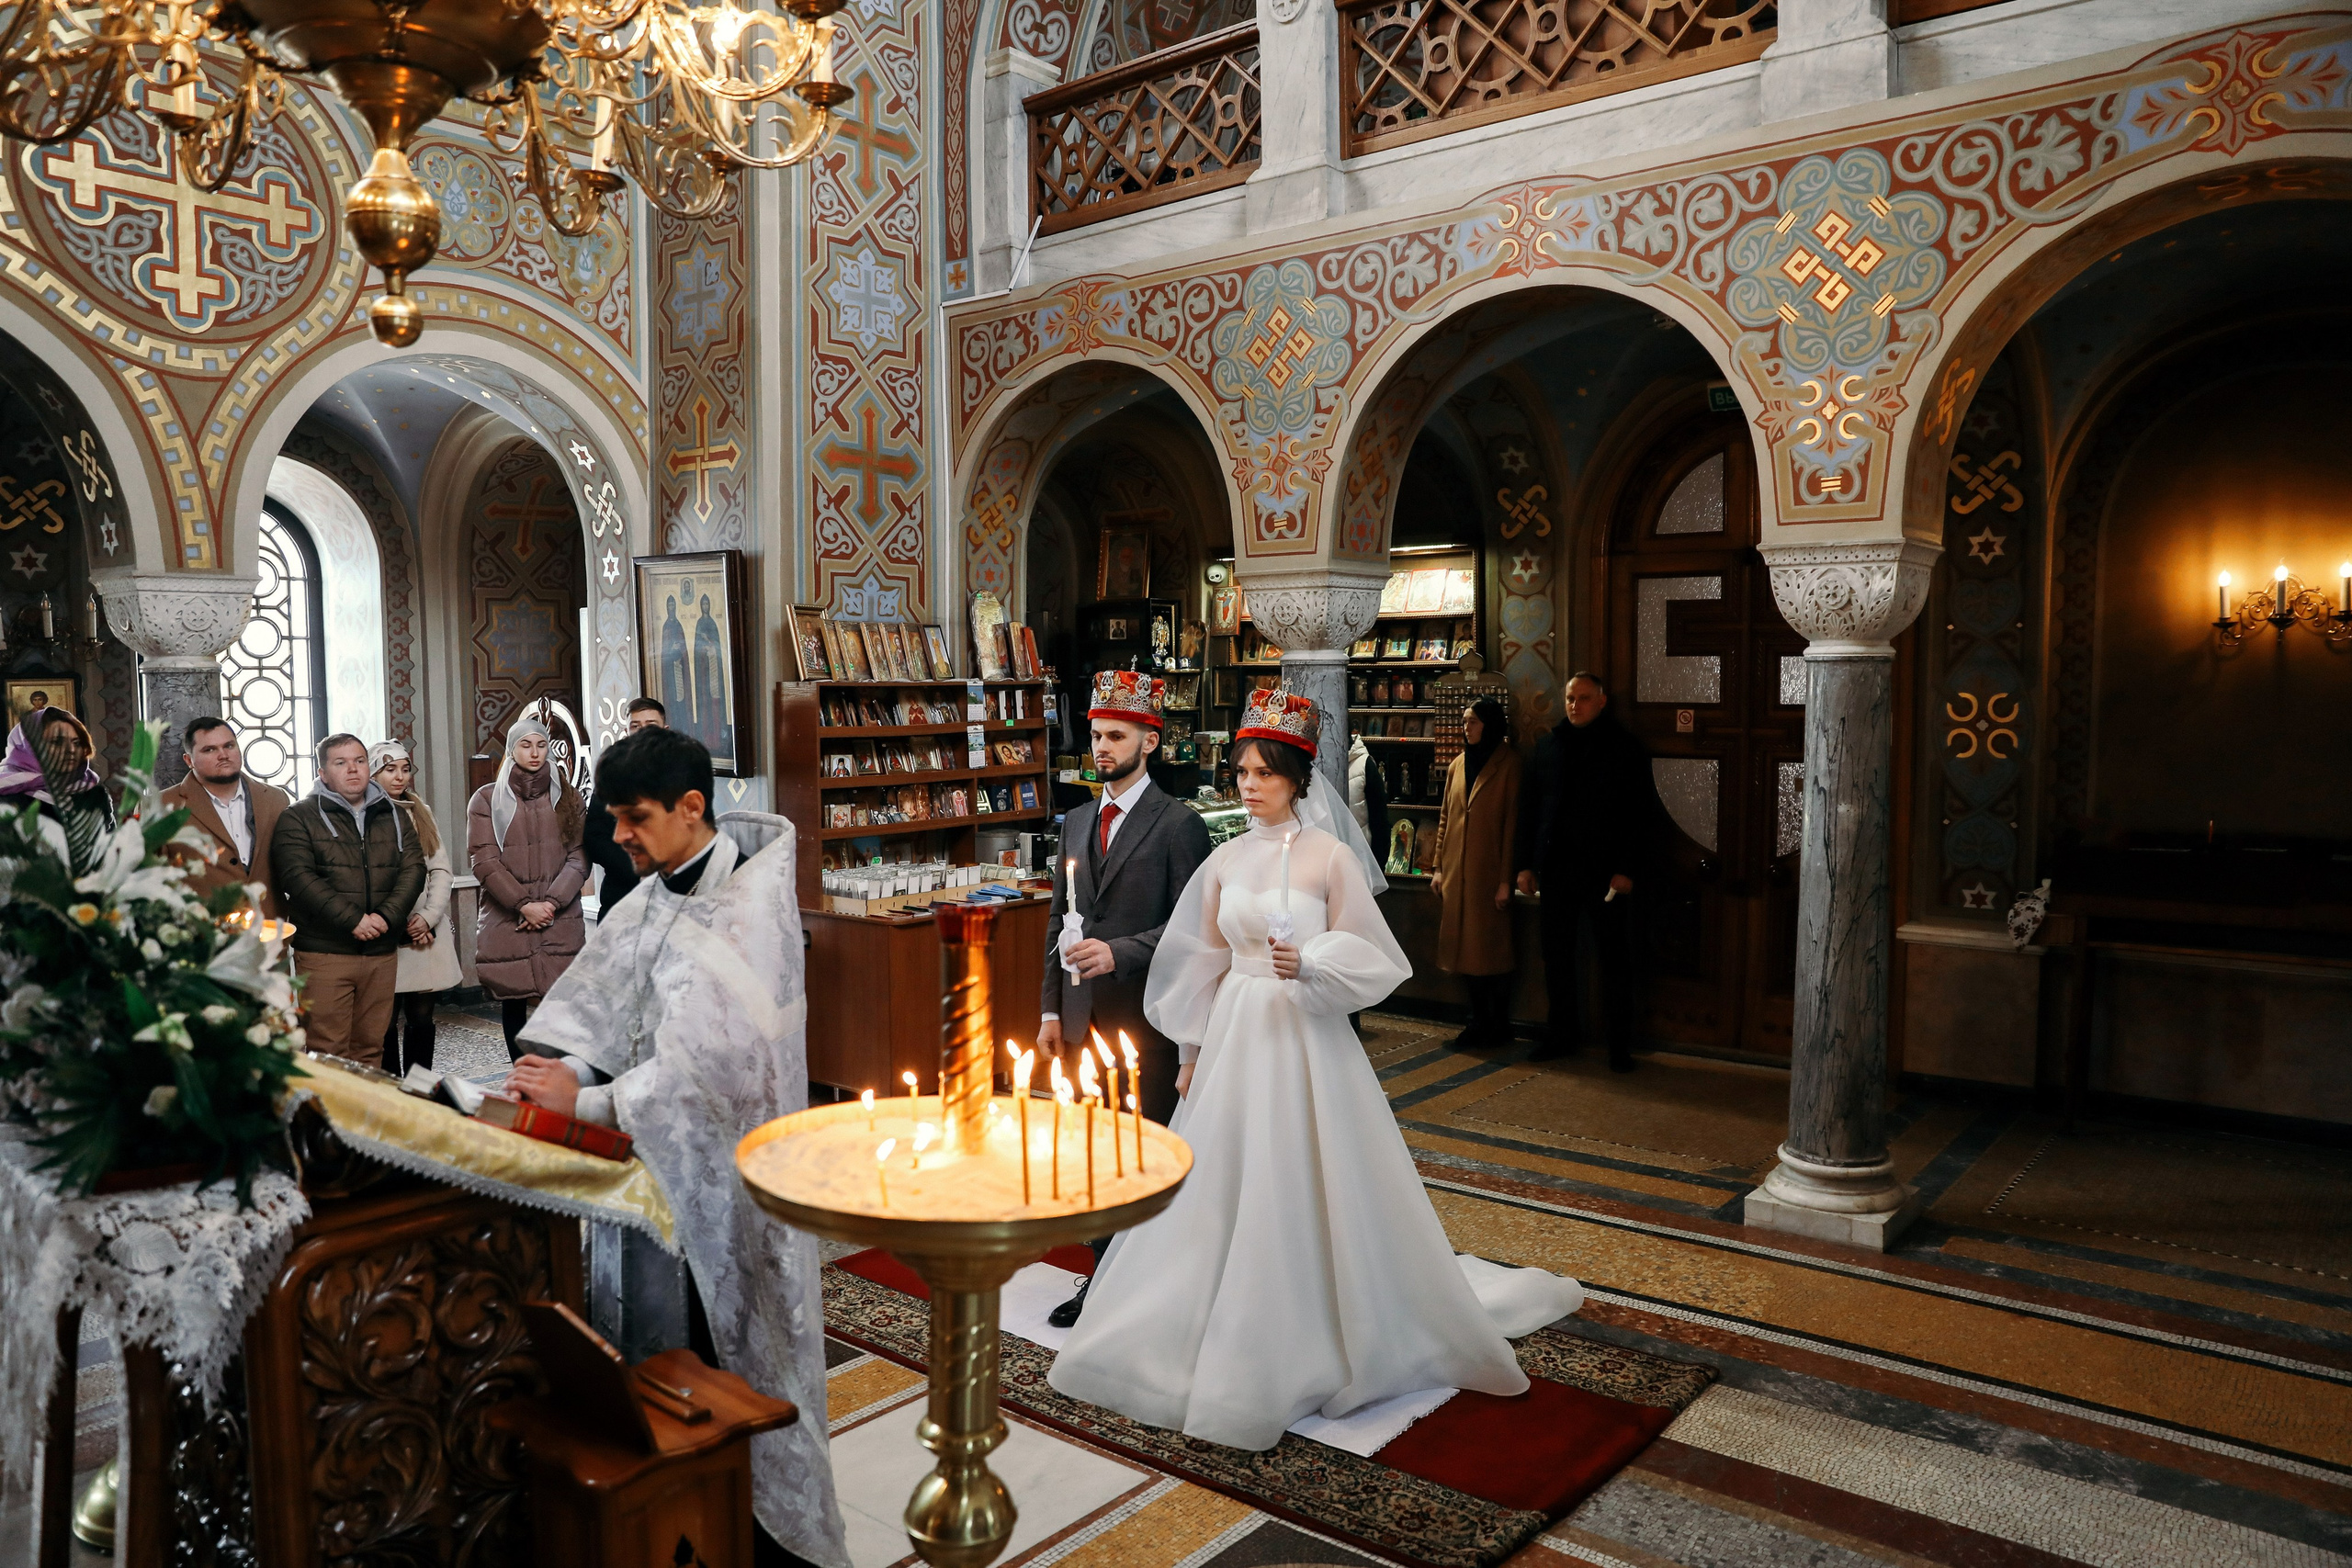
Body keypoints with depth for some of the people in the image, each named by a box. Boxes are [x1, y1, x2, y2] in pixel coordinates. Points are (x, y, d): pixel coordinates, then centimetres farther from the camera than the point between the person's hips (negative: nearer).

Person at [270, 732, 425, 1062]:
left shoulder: (393, 817, 15)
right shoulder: (298, 818, 2)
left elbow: (413, 869, 6)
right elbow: (298, 877, -10)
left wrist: (386, 916, -11)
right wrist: (353, 920, -18)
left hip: (382, 953, 4)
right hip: (323, 953, -4)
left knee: (370, 1047, 8)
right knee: (328, 1055, -6)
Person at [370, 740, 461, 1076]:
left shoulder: (421, 813, 15)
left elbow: (441, 870, 10)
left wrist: (428, 917, -4)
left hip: (427, 932, 4)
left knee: (422, 1018, 5)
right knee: (387, 1022, -2)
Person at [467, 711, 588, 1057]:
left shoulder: (568, 800, 11)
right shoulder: (487, 800, 6)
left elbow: (579, 859, 4)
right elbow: (484, 861, -3)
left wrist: (551, 903, -9)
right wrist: (524, 904, -11)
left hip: (560, 922, 0)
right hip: (505, 922, 0)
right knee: (513, 1002, 4)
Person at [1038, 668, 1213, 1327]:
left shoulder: (1179, 824, -7)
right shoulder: (1076, 822, 13)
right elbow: (1059, 921, 15)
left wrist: (1119, 952, -23)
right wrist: (1051, 1009, 11)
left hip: (1145, 1018, -6)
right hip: (1085, 1018, 6)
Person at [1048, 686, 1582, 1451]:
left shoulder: (1331, 856, -8)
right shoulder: (1225, 860, 6)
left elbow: (1367, 958, -6)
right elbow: (1205, 963, 12)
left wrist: (1308, 966, -24)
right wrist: (1194, 1051, 12)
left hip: (1305, 1037, -5)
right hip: (1235, 1036, 5)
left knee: (1309, 1188, 2)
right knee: (1225, 1186, 10)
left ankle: (1323, 1337, 21)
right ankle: (1232, 1343, 27)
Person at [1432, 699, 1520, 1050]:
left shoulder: (1508, 765, -7)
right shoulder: (1457, 765, 12)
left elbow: (1512, 823, -10)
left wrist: (1506, 879, -13)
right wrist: (1439, 867, 10)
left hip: (1489, 872, -6)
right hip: (1456, 872, 6)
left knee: (1491, 948, 1)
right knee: (1466, 947, 8)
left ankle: (1500, 1026, 12)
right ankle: (1479, 1022, 18)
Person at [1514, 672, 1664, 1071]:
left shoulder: (1625, 747, -2)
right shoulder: (1548, 746, 9)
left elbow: (1644, 814, -5)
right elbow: (1528, 808, 12)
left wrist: (1629, 869, -12)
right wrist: (1526, 863, 6)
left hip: (1606, 873, -4)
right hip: (1557, 870, 4)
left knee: (1613, 959, 2)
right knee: (1557, 957, 10)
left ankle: (1620, 1044, 10)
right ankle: (1561, 1033, 22)